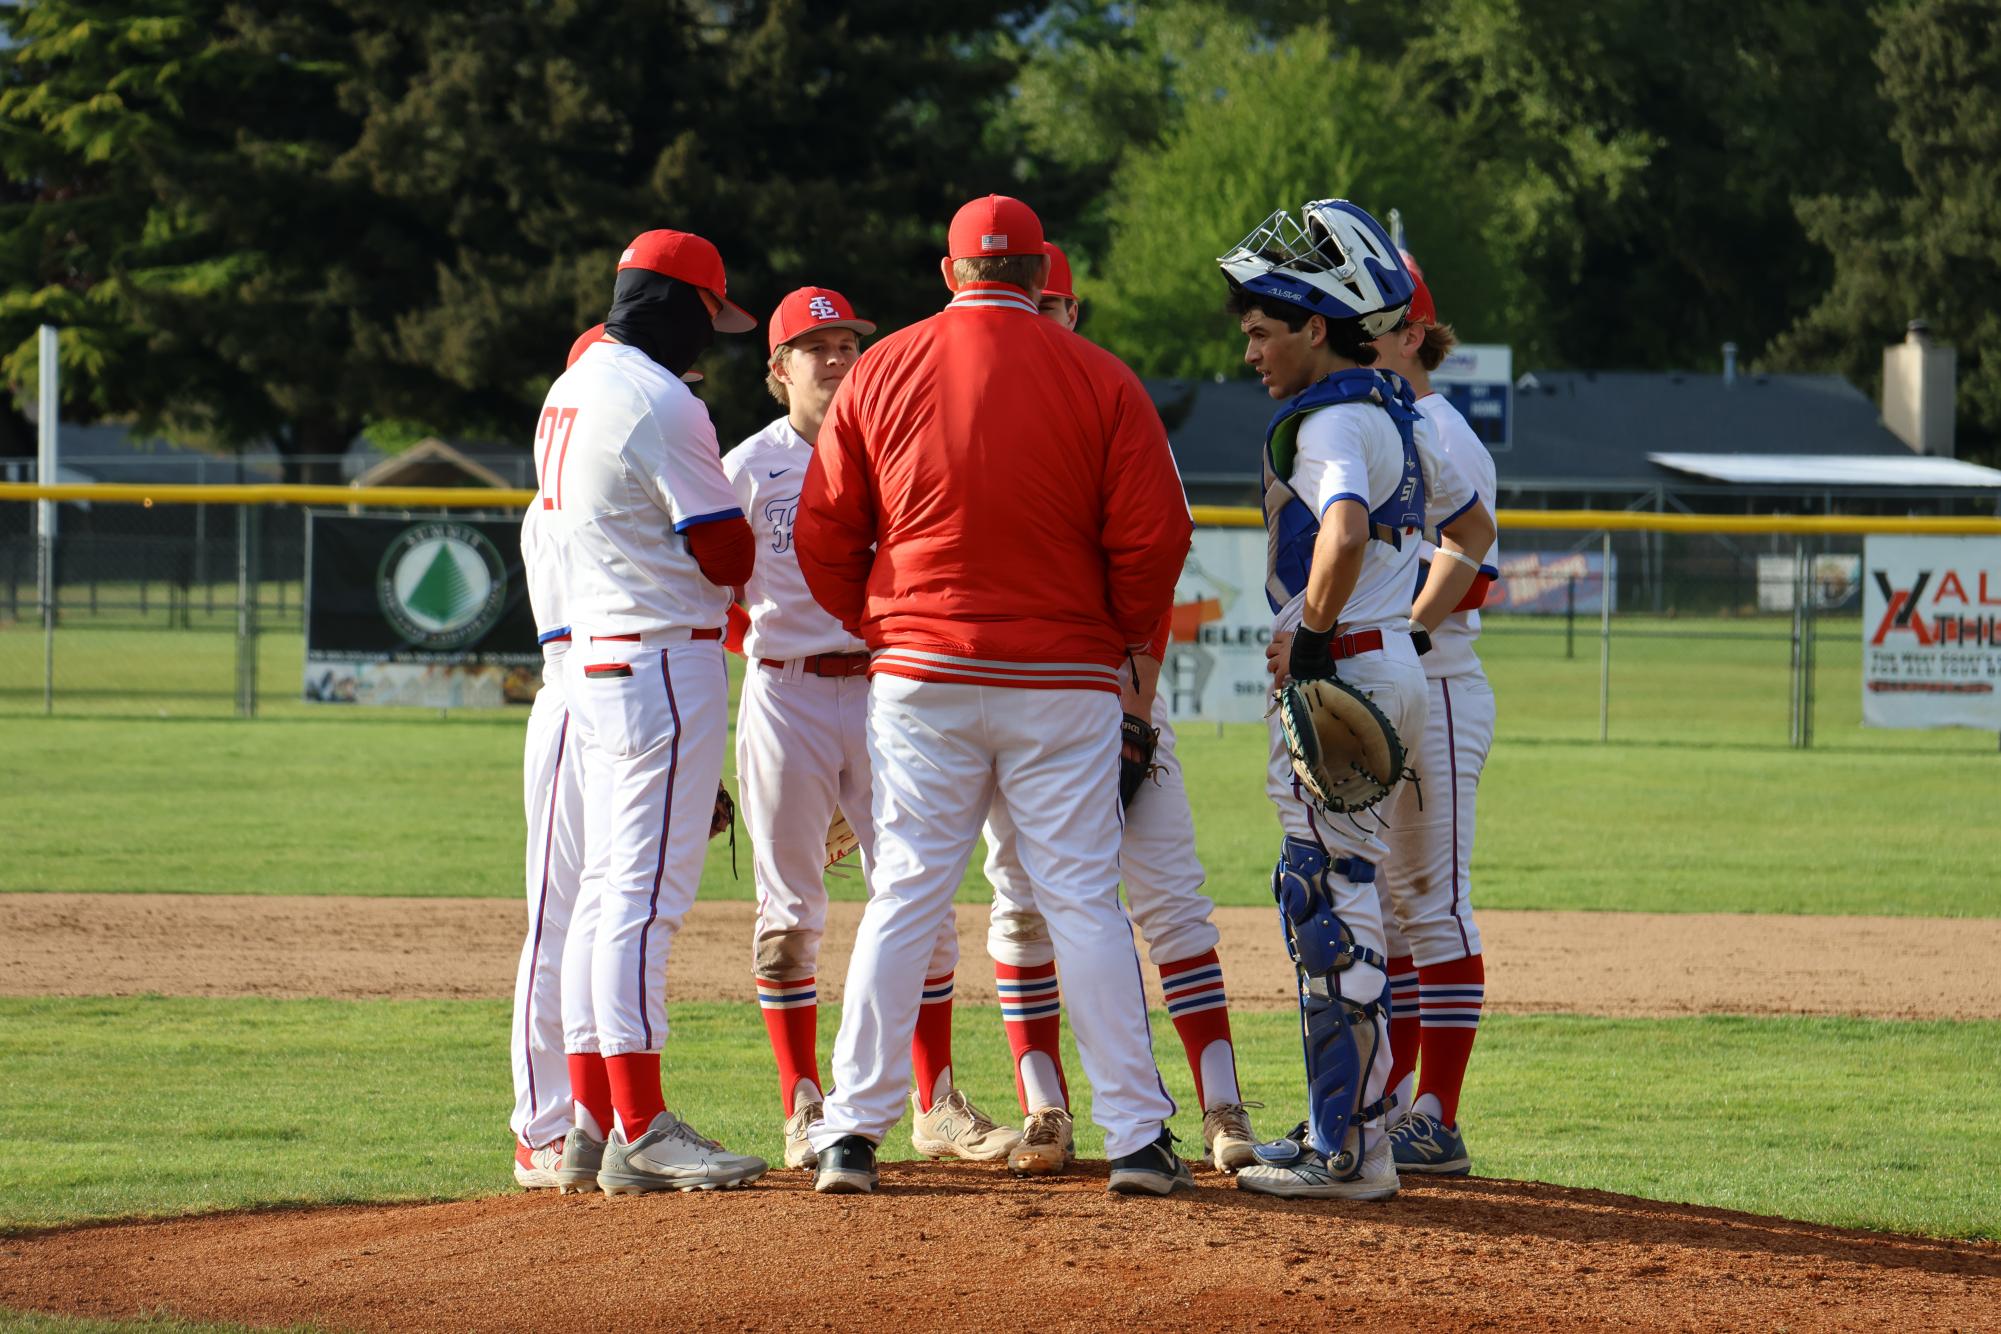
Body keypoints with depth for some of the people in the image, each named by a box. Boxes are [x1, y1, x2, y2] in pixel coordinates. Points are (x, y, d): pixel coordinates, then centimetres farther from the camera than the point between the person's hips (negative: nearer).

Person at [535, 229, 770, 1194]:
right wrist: (728, 524, 8)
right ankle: (640, 1132, -12)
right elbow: (728, 558, -15)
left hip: (593, 657, 10)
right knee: (644, 894, -10)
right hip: (665, 666, -10)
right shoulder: (660, 403, -16)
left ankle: (592, 1124, 13)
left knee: (605, 890, 12)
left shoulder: (571, 390, 13)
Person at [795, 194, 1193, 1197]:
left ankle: (853, 1128, 0)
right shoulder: (1098, 379, -2)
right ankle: (1136, 1134, -1)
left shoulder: (881, 371, 2)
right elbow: (1154, 532, -6)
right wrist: (1126, 636, 11)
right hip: (1065, 679, -1)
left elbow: (823, 535, 4)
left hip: (920, 671, 1)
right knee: (1083, 902, 1)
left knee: (904, 896, 4)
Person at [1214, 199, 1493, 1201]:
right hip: (1392, 662, 10)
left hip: (1340, 672, -10)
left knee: (1330, 903, -8)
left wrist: (1310, 638, -24)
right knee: (1324, 899, 17)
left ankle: (1351, 1150, -9)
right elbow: (1465, 517, 30)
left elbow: (1345, 533, -34)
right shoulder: (1396, 411, 15)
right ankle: (1340, 1126, 22)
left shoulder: (1332, 419, -15)